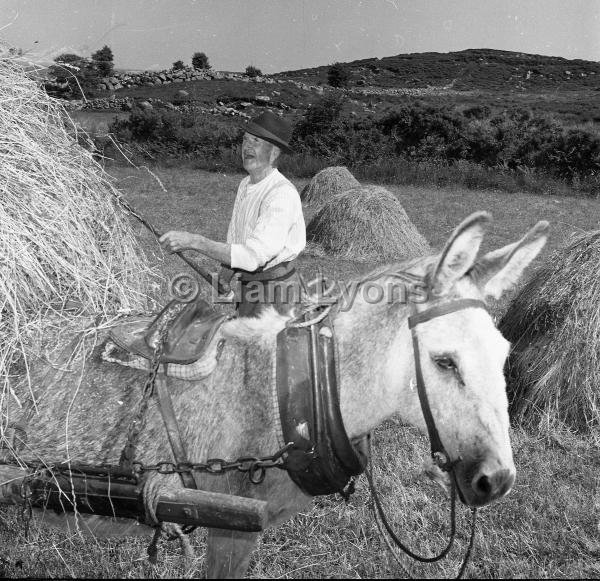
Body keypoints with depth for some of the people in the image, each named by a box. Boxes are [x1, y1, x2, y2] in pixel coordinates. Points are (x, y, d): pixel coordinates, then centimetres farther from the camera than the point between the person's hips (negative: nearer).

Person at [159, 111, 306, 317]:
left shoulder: (282, 194, -27)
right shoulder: (246, 184, 4)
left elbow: (253, 255, -35)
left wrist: (194, 241, -36)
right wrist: (227, 269, 3)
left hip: (274, 291, -9)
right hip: (247, 286, 9)